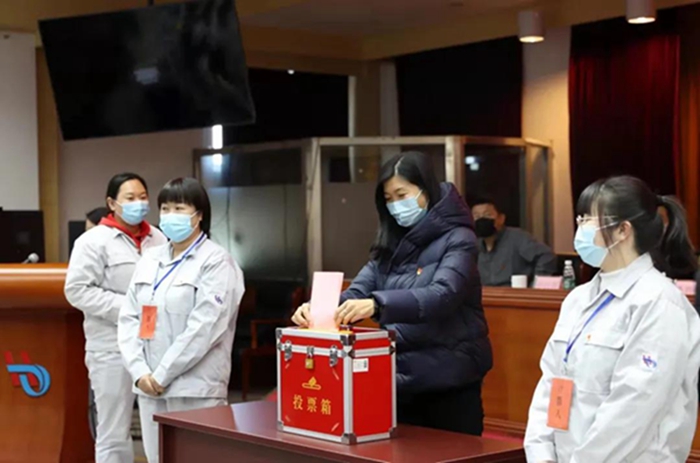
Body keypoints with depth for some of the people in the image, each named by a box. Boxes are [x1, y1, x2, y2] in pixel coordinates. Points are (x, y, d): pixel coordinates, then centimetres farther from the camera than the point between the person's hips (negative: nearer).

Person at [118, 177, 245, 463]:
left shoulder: (215, 262, -6)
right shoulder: (150, 260, 13)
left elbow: (204, 327, -14)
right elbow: (129, 318, 9)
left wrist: (162, 375, -14)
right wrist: (140, 372, -5)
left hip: (196, 387, -6)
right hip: (150, 385, 6)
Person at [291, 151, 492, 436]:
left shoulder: (457, 239, -8)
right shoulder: (392, 244, 10)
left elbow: (442, 295, -25)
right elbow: (359, 291, 0)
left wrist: (377, 304, -39)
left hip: (449, 382, -5)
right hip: (400, 377, 6)